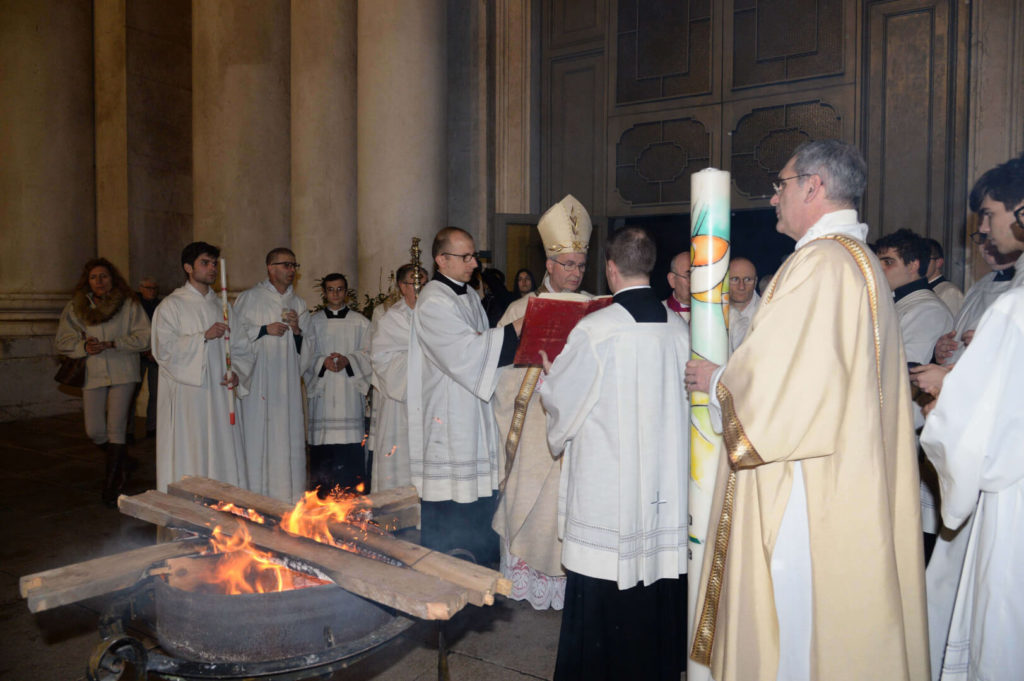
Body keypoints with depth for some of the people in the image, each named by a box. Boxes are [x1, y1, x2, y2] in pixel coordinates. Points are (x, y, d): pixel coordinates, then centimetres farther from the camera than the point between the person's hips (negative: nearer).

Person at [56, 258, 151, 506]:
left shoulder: (129, 305, 0)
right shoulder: (75, 307, 8)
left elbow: (144, 337, -6)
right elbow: (63, 341, 7)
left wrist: (112, 343, -16)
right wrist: (84, 346, -13)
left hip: (122, 373, -3)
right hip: (93, 374, 3)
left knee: (116, 429, -5)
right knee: (94, 432, 1)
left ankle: (111, 486, 8)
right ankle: (122, 463, 31)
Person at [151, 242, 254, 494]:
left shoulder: (222, 307, 16)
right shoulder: (171, 306, 2)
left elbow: (241, 348, 14)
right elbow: (164, 348, -10)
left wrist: (238, 373, -4)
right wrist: (204, 336, -17)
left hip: (221, 395, 4)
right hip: (186, 399, -4)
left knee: (224, 459, 3)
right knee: (188, 461, -2)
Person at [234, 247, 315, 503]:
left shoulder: (298, 304, 16)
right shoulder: (249, 298, 4)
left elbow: (310, 346, 17)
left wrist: (297, 330, -2)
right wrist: (264, 329, -10)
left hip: (288, 382, 4)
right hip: (258, 382, -4)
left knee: (289, 435, 1)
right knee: (258, 434, -6)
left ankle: (289, 497, 8)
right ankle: (256, 498, 2)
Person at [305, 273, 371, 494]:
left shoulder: (360, 322, 11)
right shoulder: (313, 321, 13)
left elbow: (368, 354, 4)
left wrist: (348, 360, -14)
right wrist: (323, 362, -11)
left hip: (350, 390, 0)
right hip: (322, 389, 1)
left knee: (351, 446, -6)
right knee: (322, 448, -3)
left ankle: (353, 491, 0)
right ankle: (322, 495, 5)